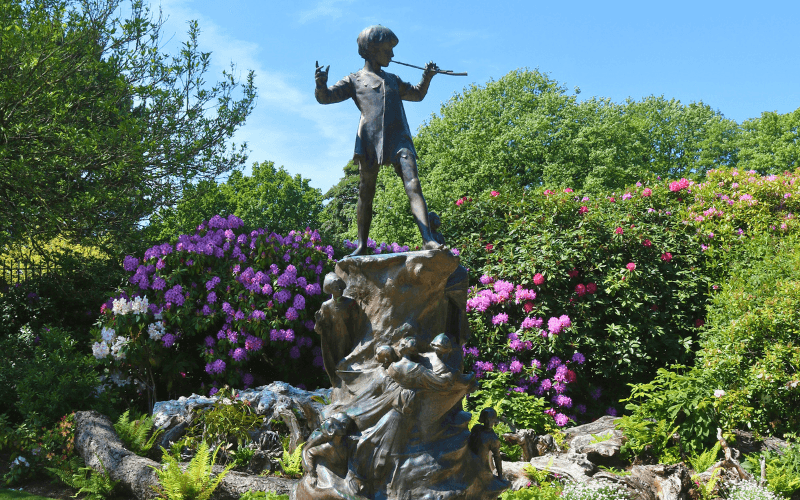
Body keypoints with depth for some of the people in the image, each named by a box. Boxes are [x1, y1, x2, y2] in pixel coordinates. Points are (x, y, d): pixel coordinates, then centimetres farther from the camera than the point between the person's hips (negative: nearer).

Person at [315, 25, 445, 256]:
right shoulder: (355, 80, 16)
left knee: (413, 185, -16)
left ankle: (428, 239, -26)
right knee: (365, 194, 0)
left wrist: (427, 77, 24)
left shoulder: (392, 80, 29)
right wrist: (321, 84, -16)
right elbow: (325, 97, 7)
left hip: (398, 139, 2)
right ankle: (361, 246, 11)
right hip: (369, 141, -2)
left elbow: (417, 94, 42)